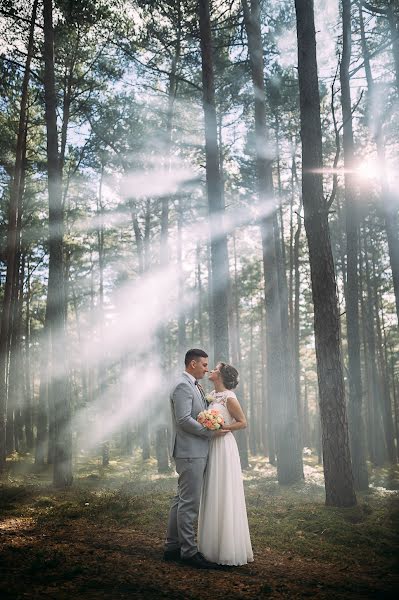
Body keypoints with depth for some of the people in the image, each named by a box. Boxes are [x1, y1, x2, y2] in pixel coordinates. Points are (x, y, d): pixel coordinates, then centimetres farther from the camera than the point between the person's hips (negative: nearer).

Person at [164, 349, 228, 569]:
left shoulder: (194, 386, 18)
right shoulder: (183, 386, -14)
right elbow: (184, 420, -22)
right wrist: (212, 432, -17)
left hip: (196, 452, 10)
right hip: (190, 452, -10)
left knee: (182, 500, 14)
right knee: (189, 503, -4)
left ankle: (172, 547, 22)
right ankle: (189, 551, 3)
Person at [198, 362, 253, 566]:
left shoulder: (229, 398, -11)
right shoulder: (211, 395, 11)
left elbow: (243, 422, -7)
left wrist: (222, 428, -15)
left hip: (223, 447, -8)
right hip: (210, 448, 8)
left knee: (224, 497, -3)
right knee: (212, 497, 12)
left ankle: (230, 549, 7)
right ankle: (213, 546, 21)